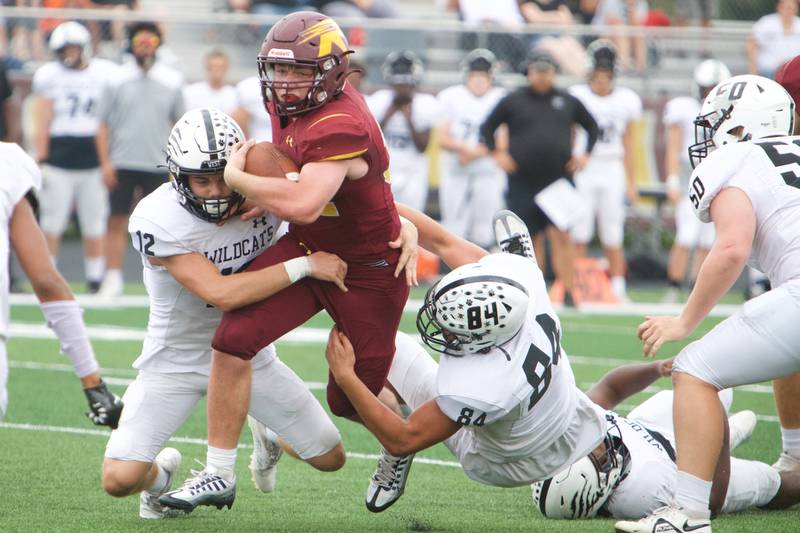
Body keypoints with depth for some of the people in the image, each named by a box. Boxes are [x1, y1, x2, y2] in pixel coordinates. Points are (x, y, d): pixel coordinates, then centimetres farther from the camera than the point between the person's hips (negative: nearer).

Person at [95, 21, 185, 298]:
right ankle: (113, 278, 3)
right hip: (122, 163, -1)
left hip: (158, 165, 1)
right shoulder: (117, 80, 2)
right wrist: (105, 163, -4)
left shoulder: (171, 81, 6)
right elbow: (103, 126, 4)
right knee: (117, 221, -2)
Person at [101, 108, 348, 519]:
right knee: (119, 480, -18)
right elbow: (222, 293, -35)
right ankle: (160, 472, 21)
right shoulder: (157, 220, -29)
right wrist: (305, 265, -36)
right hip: (176, 359, -4)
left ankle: (266, 436, 42)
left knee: (331, 459, 6)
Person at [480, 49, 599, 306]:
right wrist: (498, 154, -2)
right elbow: (487, 128, 10)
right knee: (531, 238, 3)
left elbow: (591, 126, 21)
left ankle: (568, 293, -10)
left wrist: (585, 154, 10)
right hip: (523, 183, 0)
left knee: (561, 235, -11)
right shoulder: (513, 101, 4)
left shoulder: (568, 101, 9)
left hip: (559, 181, 0)